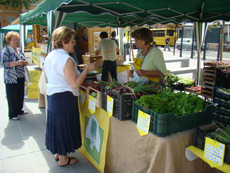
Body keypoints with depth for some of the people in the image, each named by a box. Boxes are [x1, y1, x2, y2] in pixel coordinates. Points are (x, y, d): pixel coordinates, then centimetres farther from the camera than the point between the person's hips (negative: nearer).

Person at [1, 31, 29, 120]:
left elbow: (22, 60, 26)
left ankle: (19, 110, 29)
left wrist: (24, 62, 3)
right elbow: (4, 63, -17)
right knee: (12, 96, 0)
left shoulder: (18, 50, 15)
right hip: (11, 78, -7)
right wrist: (17, 63, -24)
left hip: (21, 77, 7)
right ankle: (12, 114, 10)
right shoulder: (6, 50, -8)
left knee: (20, 95, 14)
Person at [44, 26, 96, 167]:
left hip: (52, 96, 9)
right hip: (65, 98, -9)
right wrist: (87, 69, -17)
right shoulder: (67, 59, -21)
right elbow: (74, 84, -23)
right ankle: (63, 159, 22)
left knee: (57, 125, 20)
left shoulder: (49, 56, 7)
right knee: (65, 126, 6)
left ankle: (58, 153, 37)